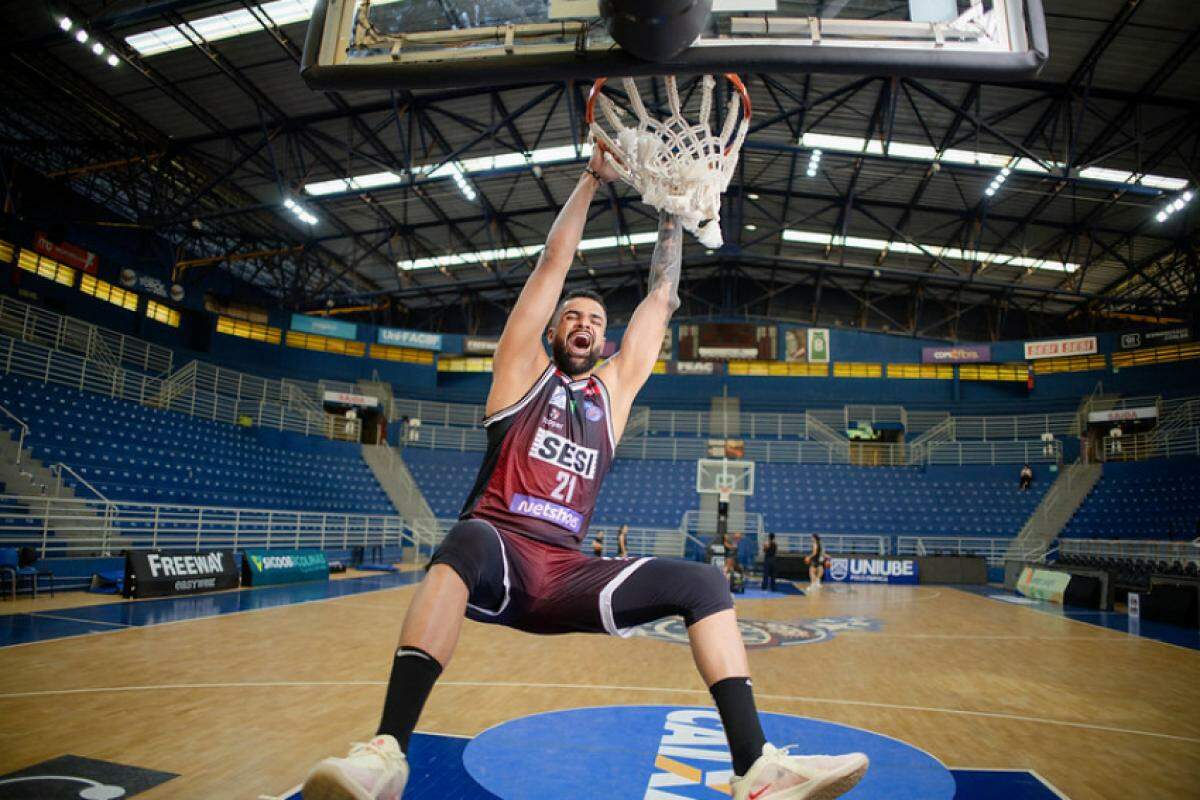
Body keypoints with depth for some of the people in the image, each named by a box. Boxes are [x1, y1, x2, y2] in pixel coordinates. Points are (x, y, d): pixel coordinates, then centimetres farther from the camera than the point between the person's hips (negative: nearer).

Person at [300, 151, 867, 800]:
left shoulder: (614, 387, 20)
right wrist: (593, 176, 11)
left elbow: (661, 300, 22)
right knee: (469, 540, -40)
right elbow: (553, 263, 9)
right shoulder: (524, 370, 12)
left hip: (567, 574, 4)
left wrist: (670, 216, 24)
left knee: (704, 583, -12)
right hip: (499, 558, -4)